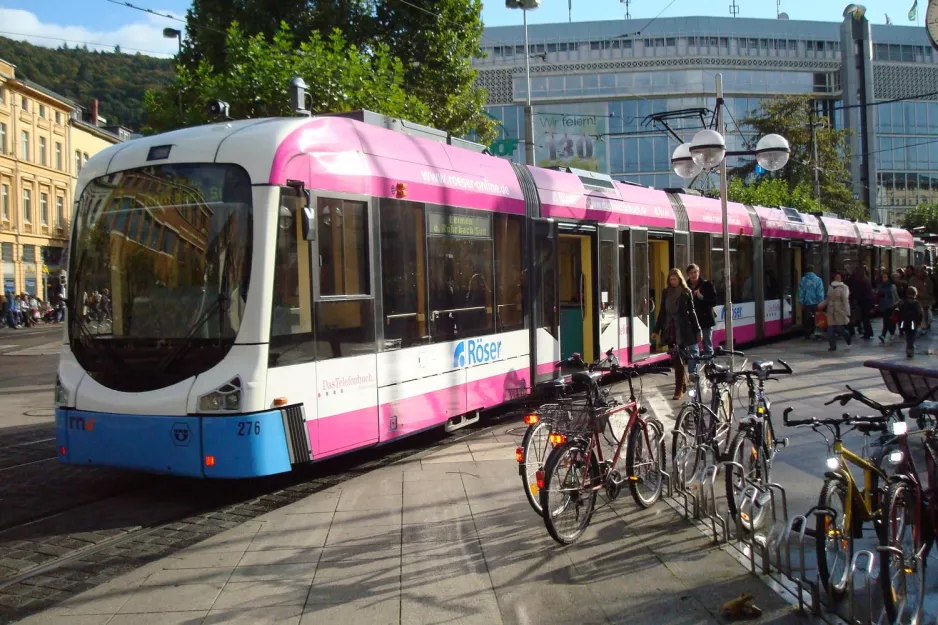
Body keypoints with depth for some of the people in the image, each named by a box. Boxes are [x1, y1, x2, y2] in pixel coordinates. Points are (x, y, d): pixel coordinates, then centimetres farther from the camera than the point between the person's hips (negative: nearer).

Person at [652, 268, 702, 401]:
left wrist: (697, 330, 2)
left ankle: (679, 389, -4)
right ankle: (684, 382, 25)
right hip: (669, 330, 3)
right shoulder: (666, 292, 8)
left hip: (682, 330, -3)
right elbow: (662, 311, 11)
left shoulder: (686, 292, -1)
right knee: (676, 358, 7)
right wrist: (657, 330, 10)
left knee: (679, 358, -6)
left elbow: (691, 312, 2)